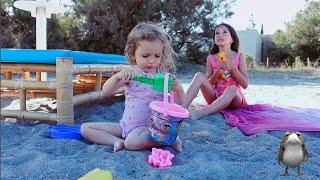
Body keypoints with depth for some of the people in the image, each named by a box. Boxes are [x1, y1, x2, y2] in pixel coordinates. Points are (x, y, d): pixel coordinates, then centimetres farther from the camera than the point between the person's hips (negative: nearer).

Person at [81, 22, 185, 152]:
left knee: (132, 142, -37)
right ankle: (119, 142, -15)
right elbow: (104, 93, -10)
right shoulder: (131, 73, -1)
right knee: (85, 128, -3)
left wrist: (177, 87, -29)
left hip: (149, 127, -4)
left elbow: (180, 104, -8)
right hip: (125, 125, 4)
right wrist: (118, 76, -29)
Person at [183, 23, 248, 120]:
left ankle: (201, 112, -49)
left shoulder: (239, 57, 3)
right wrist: (217, 72, -12)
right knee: (199, 76, -20)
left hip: (234, 98, -2)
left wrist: (233, 68, -15)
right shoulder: (211, 58, 8)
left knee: (232, 89, -36)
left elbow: (245, 85, -2)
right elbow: (208, 84, 7)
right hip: (215, 97, 2)